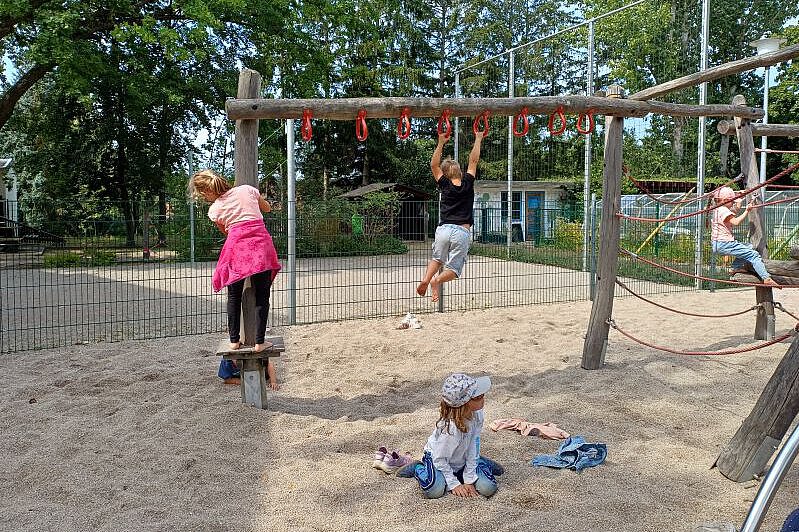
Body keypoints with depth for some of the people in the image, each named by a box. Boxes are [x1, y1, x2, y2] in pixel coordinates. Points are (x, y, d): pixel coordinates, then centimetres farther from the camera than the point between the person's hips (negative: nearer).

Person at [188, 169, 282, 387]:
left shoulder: (215, 210, 10)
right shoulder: (247, 189, 13)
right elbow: (267, 208, 27)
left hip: (236, 245, 0)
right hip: (260, 242, 1)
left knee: (234, 296, 13)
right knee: (261, 295, 4)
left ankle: (234, 340, 16)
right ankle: (259, 342, 1)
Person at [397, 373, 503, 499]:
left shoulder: (477, 413, -21)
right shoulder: (450, 429, -38)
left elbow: (473, 445, -15)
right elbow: (440, 459, -24)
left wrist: (469, 480, -14)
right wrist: (454, 484, -16)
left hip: (462, 459, 5)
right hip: (438, 457, -5)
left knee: (488, 488, -14)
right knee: (435, 490, -30)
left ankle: (480, 463, 18)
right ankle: (418, 468, 2)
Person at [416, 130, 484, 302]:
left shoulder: (445, 185, 7)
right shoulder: (468, 184, 6)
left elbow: (434, 165, 18)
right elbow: (473, 161, 15)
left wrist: (441, 143, 20)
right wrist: (478, 139, 21)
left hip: (444, 229, 1)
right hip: (462, 232, -1)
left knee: (437, 259, 22)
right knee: (454, 269, 2)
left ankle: (426, 279, -7)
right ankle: (437, 280, -29)